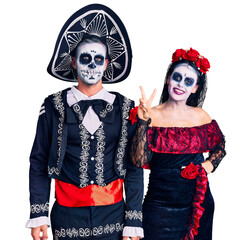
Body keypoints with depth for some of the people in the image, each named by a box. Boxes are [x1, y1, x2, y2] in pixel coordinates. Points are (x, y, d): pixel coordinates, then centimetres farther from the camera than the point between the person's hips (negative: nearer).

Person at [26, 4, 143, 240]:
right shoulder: (54, 106, -1)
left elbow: (134, 168, 1)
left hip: (112, 216, 1)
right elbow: (39, 163, 2)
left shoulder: (124, 108, 0)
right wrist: (38, 215, -3)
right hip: (67, 218, 0)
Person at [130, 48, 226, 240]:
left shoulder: (200, 116, 2)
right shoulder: (152, 116, -7)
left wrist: (209, 165, -1)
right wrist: (143, 121, -23)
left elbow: (220, 147, 18)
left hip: (199, 202, 3)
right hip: (160, 206, -3)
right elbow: (139, 161, -16)